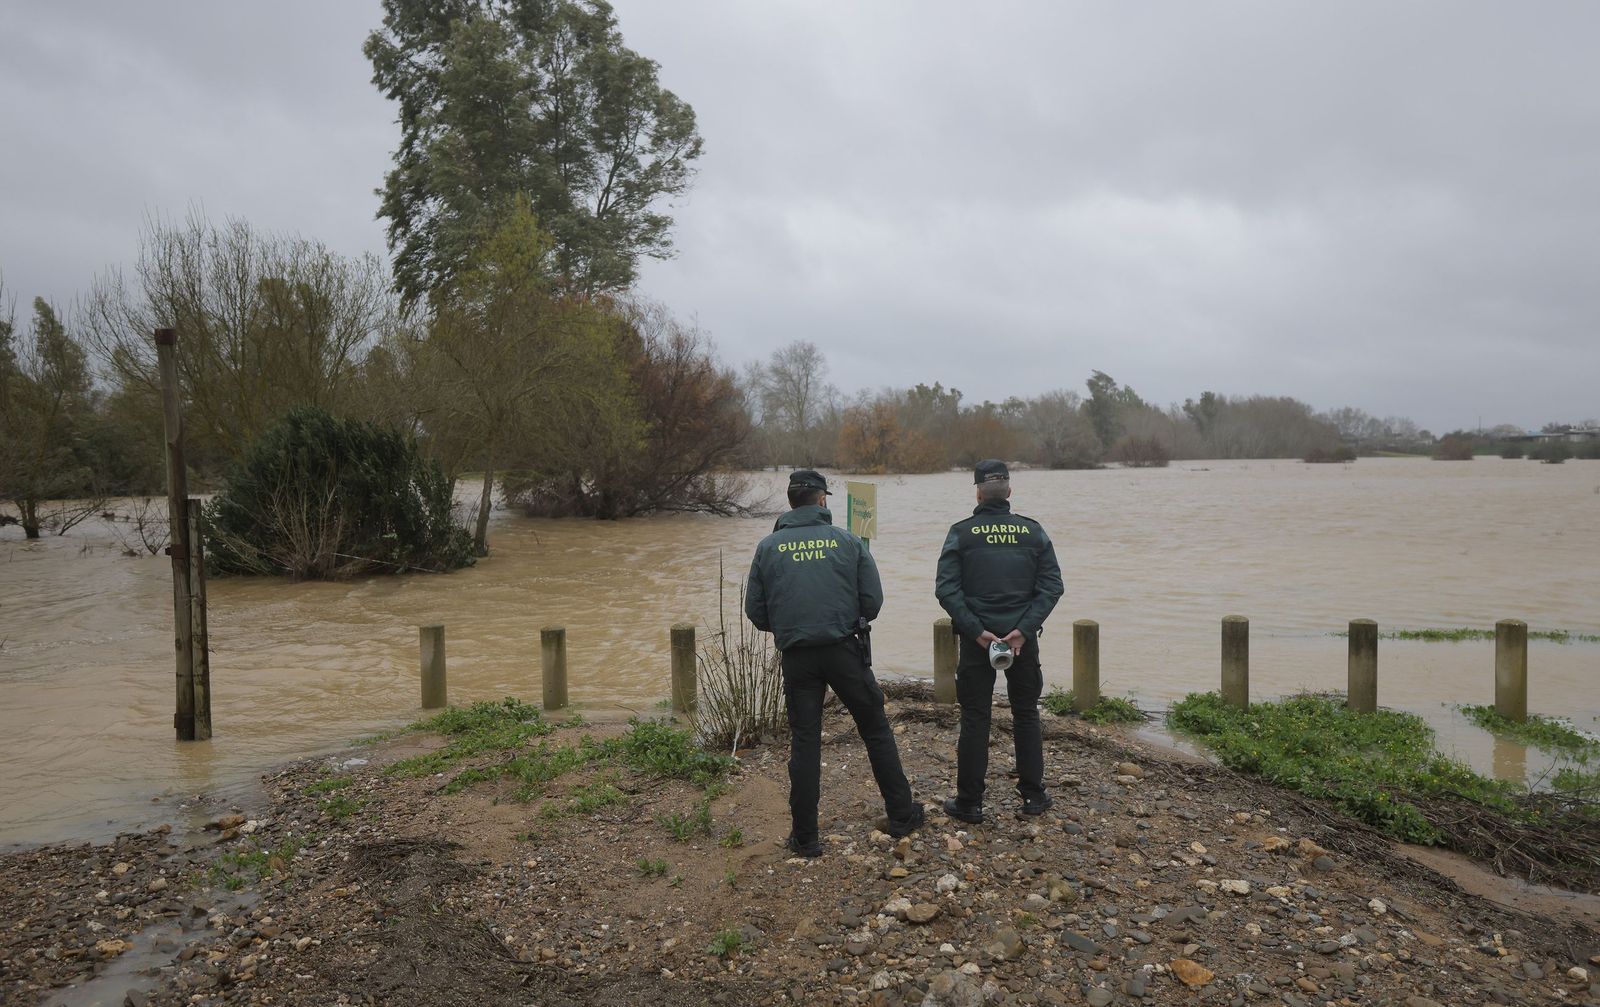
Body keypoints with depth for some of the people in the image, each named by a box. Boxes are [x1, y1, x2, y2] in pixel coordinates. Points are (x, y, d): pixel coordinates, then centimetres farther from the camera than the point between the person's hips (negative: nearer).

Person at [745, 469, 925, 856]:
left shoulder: (768, 546, 3)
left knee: (804, 742, 9)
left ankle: (804, 836, 13)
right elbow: (873, 599, -1)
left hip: (797, 657, 1)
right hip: (844, 650, -1)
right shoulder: (847, 541, 0)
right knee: (876, 730, 14)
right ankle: (902, 815, 23)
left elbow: (754, 609, 5)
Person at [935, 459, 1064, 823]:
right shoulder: (1033, 531, 0)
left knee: (974, 718, 6)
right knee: (1026, 714, 16)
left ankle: (969, 802, 11)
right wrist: (1024, 629, -11)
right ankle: (1033, 796, 23)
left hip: (976, 638, -1)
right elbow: (1052, 586, -6)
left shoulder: (961, 533, -5)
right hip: (1023, 637, 2)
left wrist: (977, 631, -12)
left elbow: (946, 589, -12)